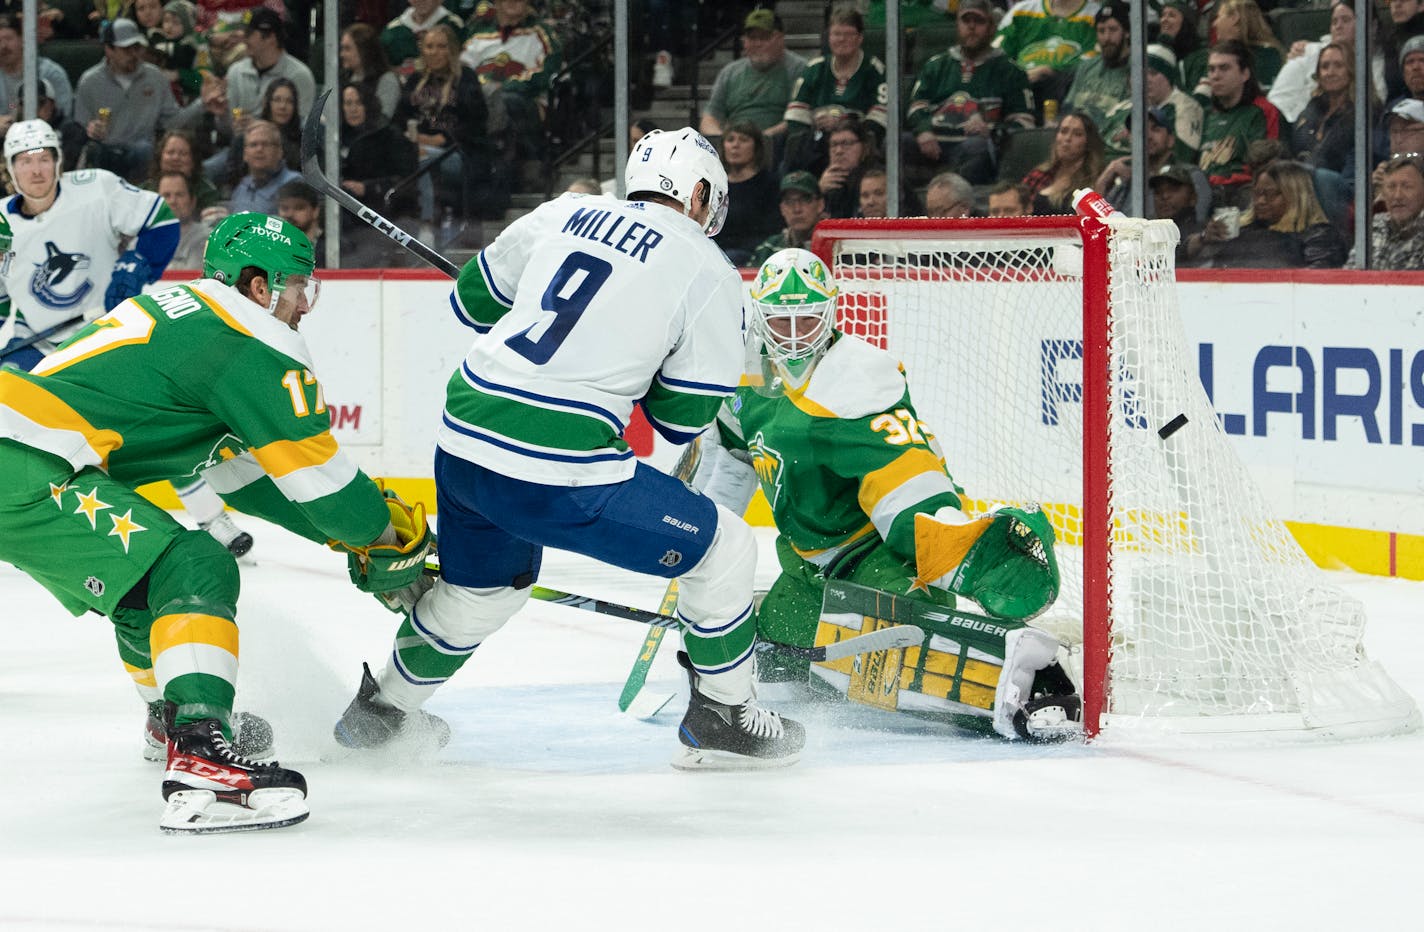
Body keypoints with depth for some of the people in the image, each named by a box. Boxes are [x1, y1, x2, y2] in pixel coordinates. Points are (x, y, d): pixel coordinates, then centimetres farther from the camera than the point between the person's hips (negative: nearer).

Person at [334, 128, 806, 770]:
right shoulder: (709, 272, 0)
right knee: (721, 547, 11)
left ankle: (380, 708, 47)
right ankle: (723, 717, 20)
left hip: (463, 442, 7)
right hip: (561, 469, -7)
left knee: (483, 586, 33)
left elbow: (473, 299, 23)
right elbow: (683, 418, 3)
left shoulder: (566, 213, 13)